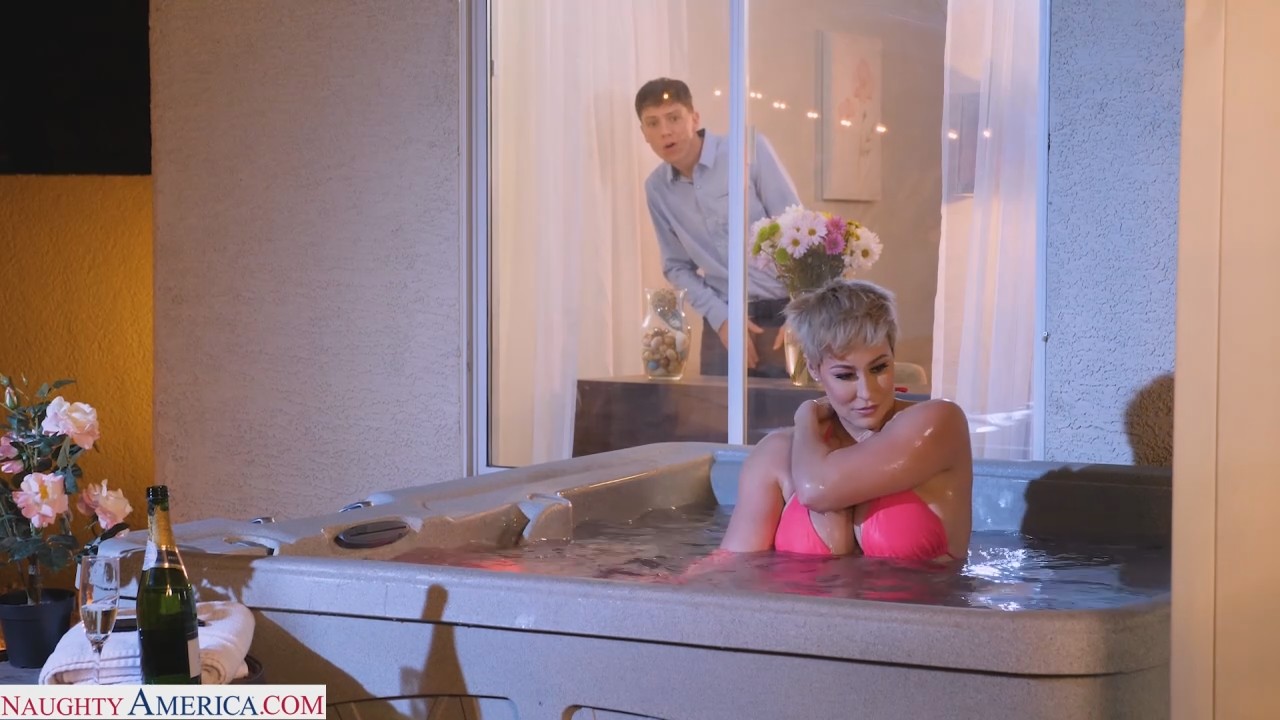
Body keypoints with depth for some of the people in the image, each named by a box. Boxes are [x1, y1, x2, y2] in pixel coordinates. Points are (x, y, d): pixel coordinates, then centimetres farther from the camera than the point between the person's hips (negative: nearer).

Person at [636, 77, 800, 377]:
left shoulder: (749, 151, -8)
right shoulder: (657, 188, 7)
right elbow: (677, 266, 13)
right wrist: (721, 318, -2)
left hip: (781, 314, -4)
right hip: (723, 321, 4)